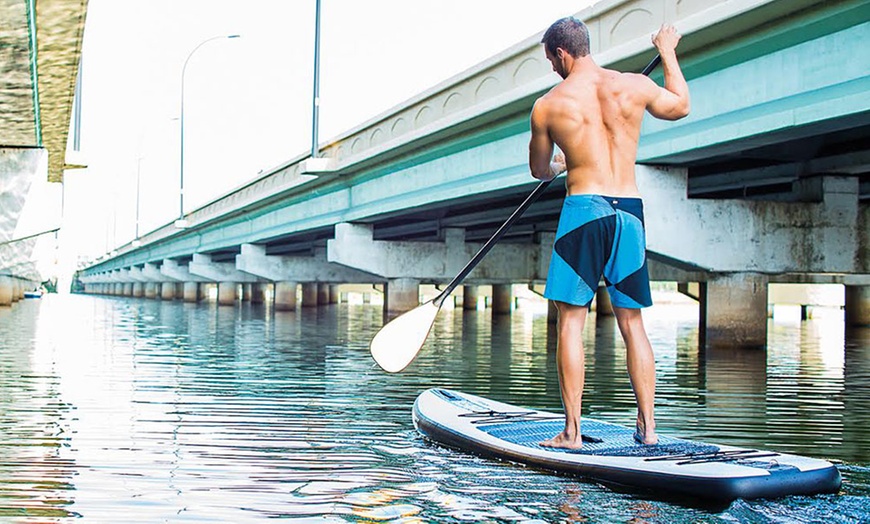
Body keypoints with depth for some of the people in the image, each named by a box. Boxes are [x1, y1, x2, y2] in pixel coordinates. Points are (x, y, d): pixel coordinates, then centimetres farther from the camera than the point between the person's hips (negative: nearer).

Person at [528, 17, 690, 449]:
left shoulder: (547, 106, -2)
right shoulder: (635, 86, 5)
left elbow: (539, 170, 14)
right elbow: (680, 106, 26)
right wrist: (667, 51, 40)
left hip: (583, 208, -4)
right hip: (630, 210, 4)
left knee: (571, 320, 0)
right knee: (632, 323, 11)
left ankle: (572, 430, -3)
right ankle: (647, 426, 10)